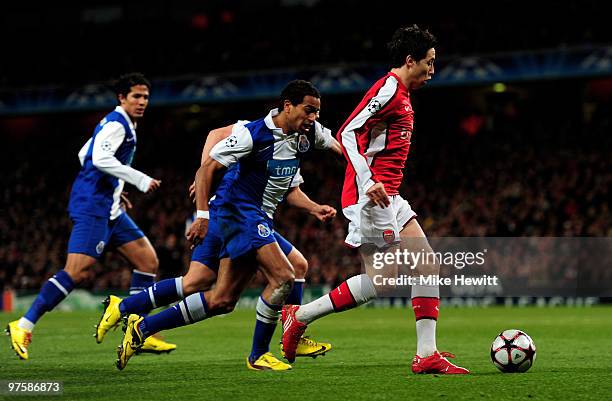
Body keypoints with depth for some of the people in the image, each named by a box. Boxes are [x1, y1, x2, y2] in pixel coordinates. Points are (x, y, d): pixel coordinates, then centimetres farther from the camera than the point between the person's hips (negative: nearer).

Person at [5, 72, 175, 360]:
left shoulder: (119, 124, 20)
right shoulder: (117, 123, -10)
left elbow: (84, 155, 28)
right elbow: (100, 158, -24)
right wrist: (140, 179, -22)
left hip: (108, 208, 11)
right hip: (92, 207, -11)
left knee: (148, 261, 5)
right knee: (76, 271, -18)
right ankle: (23, 327, -14)